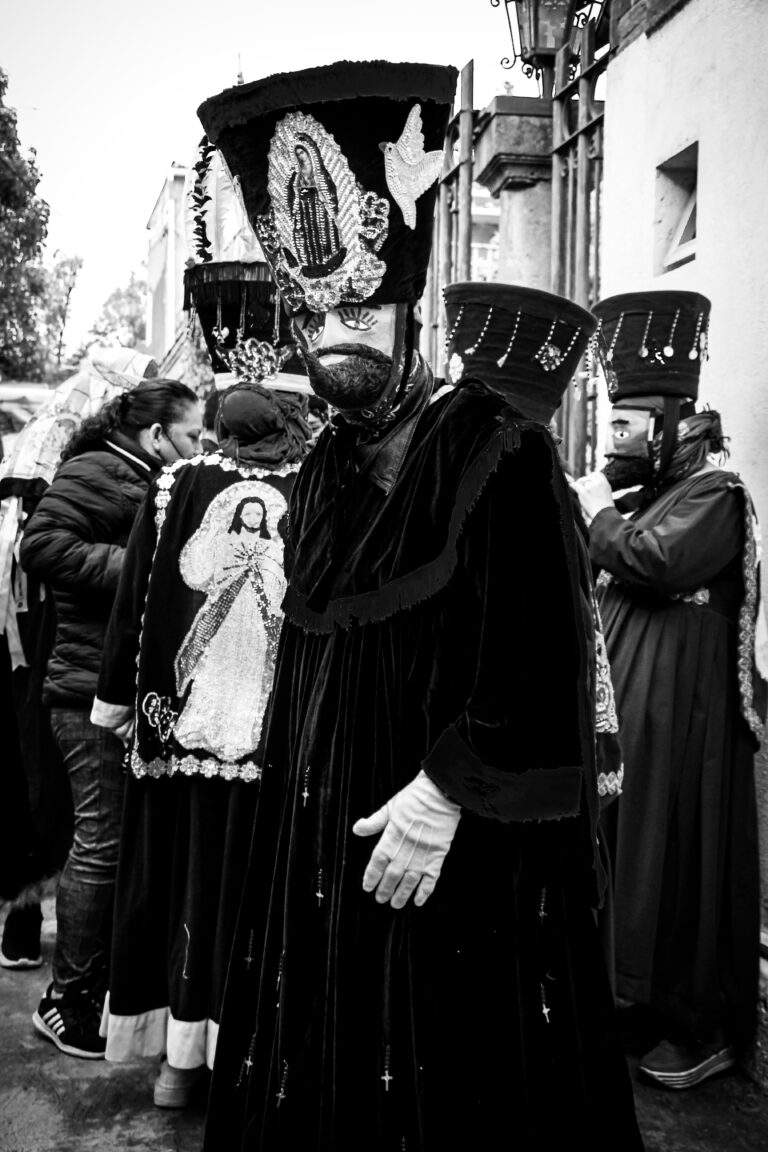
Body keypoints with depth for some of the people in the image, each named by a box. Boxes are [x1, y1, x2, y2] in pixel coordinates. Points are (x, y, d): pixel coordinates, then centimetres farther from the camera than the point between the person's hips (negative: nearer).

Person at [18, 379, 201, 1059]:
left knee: (125, 838, 15)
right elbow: (43, 547, -20)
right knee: (102, 842, -4)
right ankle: (68, 999, 10)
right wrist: (138, 567, -21)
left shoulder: (145, 483, 21)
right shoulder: (95, 474, -8)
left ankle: (104, 975, 28)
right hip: (95, 690, -10)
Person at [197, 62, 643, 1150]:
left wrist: (445, 794, -22)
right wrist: (294, 798, 13)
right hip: (320, 839, 7)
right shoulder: (323, 470, 12)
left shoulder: (489, 440, -10)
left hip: (459, 850, -6)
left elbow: (534, 646, -20)